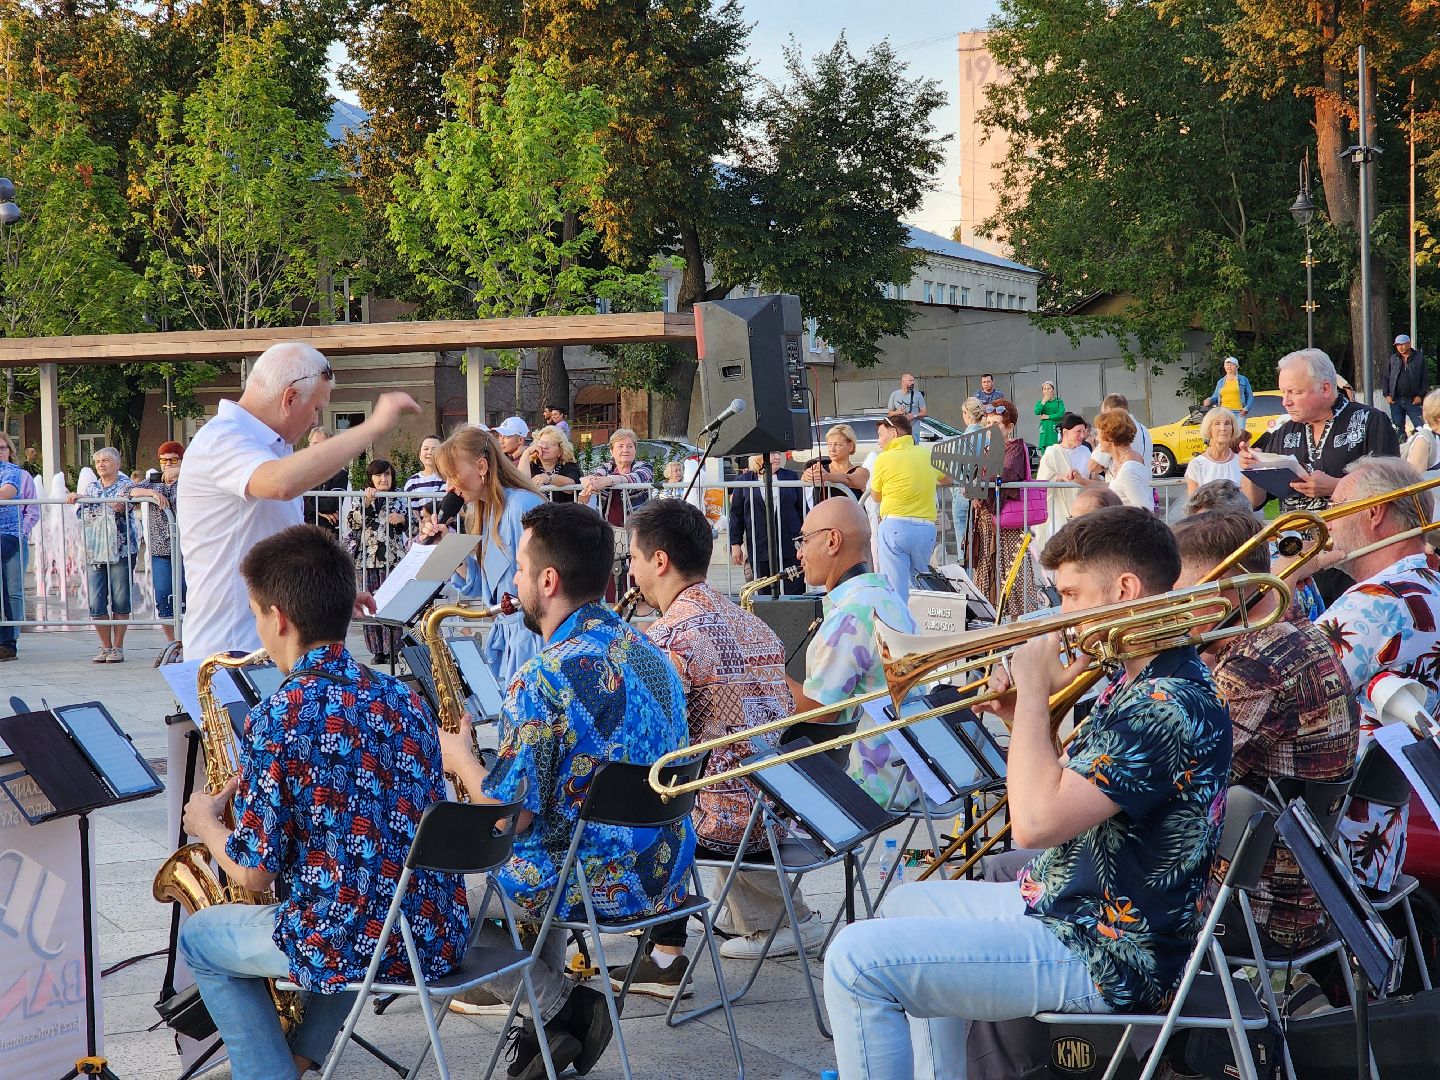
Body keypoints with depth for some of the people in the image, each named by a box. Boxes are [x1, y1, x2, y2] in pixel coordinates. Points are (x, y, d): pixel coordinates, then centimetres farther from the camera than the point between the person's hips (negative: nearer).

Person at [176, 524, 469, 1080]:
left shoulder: (278, 718, -15)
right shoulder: (403, 697, 5)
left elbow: (253, 873, -11)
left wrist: (206, 823, 9)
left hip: (353, 948, -6)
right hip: (440, 937, 6)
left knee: (198, 938, 20)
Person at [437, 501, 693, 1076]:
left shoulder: (545, 679, -22)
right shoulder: (648, 651, 5)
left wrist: (459, 757, -3)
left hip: (595, 886, -8)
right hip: (663, 874, 9)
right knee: (538, 850, 35)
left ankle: (559, 1004, 4)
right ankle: (554, 1014, 26)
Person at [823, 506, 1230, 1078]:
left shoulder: (1173, 705, -24)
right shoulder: (1139, 681, 9)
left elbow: (1037, 821, -32)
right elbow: (1070, 789, 17)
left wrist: (1035, 690, -20)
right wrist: (1020, 714, 0)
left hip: (1103, 961, -11)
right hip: (1067, 905, 11)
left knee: (857, 958, -16)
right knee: (905, 907, 30)